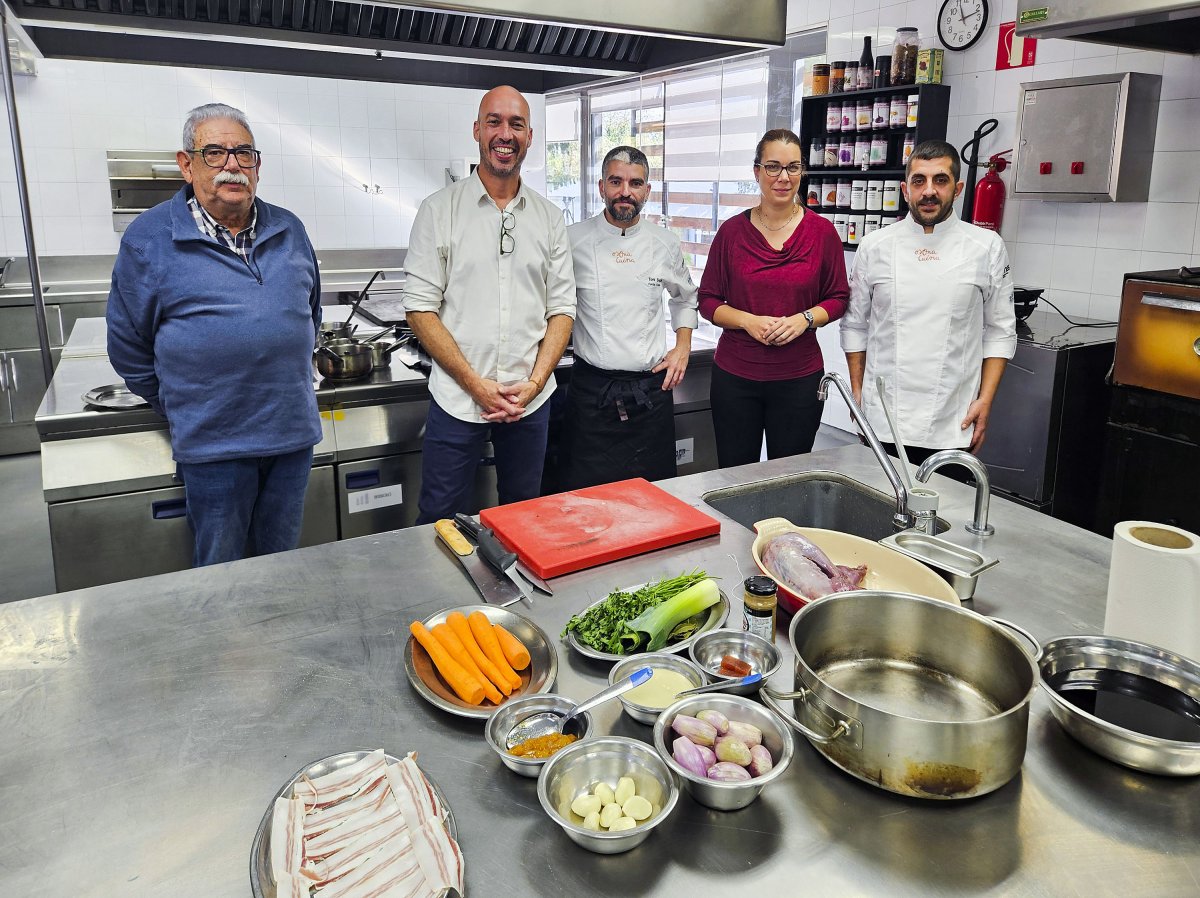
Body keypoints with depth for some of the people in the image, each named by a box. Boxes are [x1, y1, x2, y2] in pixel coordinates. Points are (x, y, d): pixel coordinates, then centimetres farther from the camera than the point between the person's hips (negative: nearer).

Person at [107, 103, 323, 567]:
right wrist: (179, 407, 5)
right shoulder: (148, 238, -4)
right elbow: (129, 346, 3)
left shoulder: (288, 230, 7)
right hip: (213, 441, -3)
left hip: (294, 431, 3)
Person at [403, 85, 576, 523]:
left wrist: (534, 383, -8)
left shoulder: (548, 217, 8)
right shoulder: (440, 209, -1)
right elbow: (420, 308, -5)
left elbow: (561, 308, 6)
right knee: (440, 521, 5)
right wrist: (475, 383, -13)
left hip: (531, 401, 3)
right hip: (457, 400, -3)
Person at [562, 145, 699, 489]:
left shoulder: (665, 244, 6)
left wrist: (683, 345, 11)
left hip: (652, 387, 3)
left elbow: (685, 297, 23)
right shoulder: (574, 240, -2)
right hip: (593, 392, -2)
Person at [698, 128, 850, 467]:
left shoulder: (822, 232, 0)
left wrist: (804, 318, -13)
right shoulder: (732, 230, 0)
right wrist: (748, 320, -14)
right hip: (735, 375, 0)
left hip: (799, 378, 0)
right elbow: (708, 300, 3)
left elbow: (838, 297, 7)